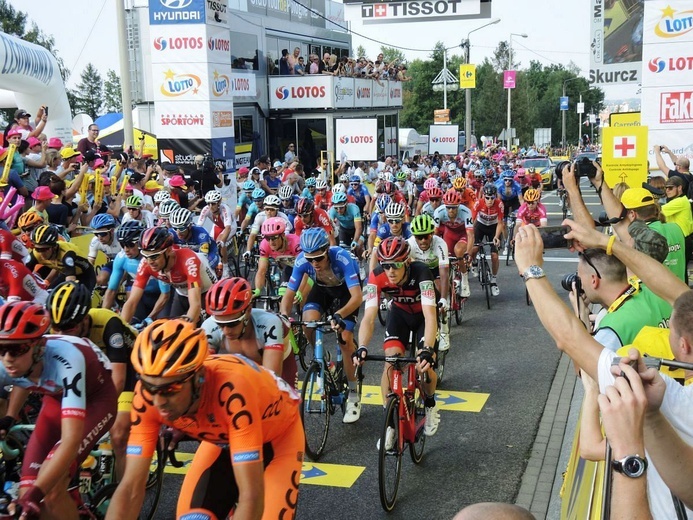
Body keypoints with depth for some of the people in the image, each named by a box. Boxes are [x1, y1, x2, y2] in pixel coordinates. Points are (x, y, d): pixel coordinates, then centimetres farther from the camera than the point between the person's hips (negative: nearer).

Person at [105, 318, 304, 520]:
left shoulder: (233, 390, -43)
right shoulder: (148, 394, -29)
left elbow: (251, 496, -42)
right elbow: (131, 487, -25)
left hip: (280, 435, -3)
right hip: (222, 439, 3)